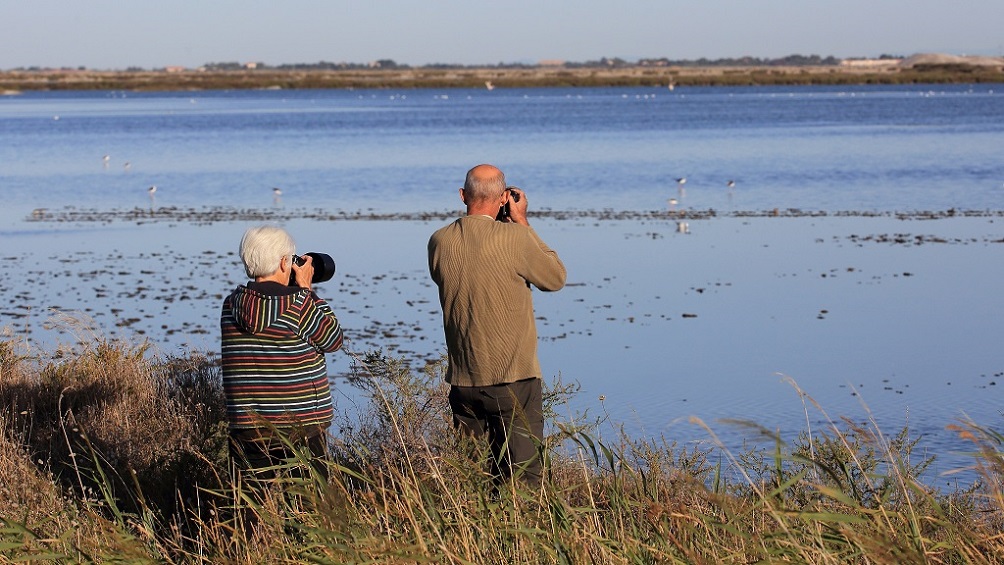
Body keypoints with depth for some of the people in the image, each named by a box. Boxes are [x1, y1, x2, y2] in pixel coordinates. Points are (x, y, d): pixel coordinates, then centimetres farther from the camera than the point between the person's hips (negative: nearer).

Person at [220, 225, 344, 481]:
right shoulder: (299, 303, -12)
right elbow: (332, 341, 2)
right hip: (301, 428, -4)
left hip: (246, 429, 4)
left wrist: (299, 291, 17)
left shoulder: (231, 304, 4)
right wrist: (305, 288, 4)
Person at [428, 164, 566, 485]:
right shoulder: (515, 238, -14)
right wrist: (522, 222, 6)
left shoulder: (439, 242, -1)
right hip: (513, 380, -4)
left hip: (463, 381, 5)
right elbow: (556, 278, 2)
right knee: (523, 479, 1)